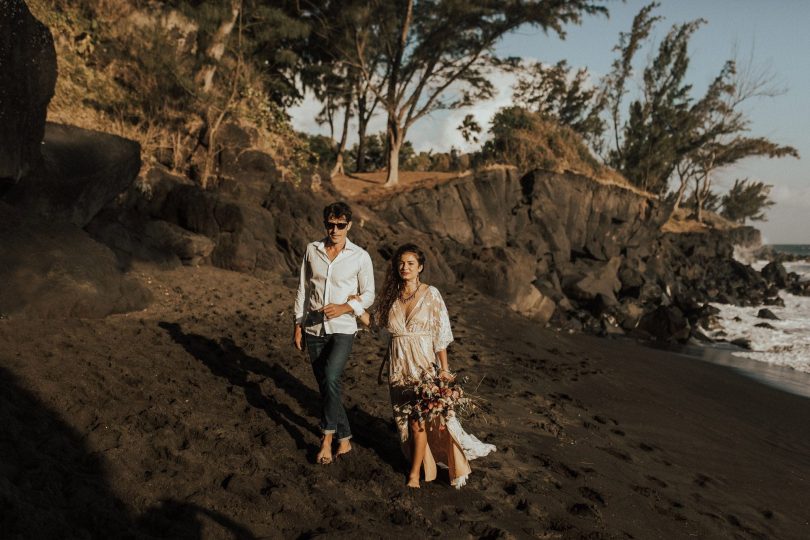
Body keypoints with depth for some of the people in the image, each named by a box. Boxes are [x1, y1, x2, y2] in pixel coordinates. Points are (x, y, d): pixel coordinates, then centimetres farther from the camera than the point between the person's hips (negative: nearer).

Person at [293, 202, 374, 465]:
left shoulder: (360, 256, -5)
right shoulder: (312, 250, 3)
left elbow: (368, 295, 0)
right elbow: (303, 290, 8)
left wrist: (344, 308, -16)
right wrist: (298, 325, 6)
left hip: (342, 328, -3)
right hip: (314, 329, 4)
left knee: (330, 378, -22)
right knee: (325, 386, 9)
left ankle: (327, 437, -5)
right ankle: (344, 439, 23)